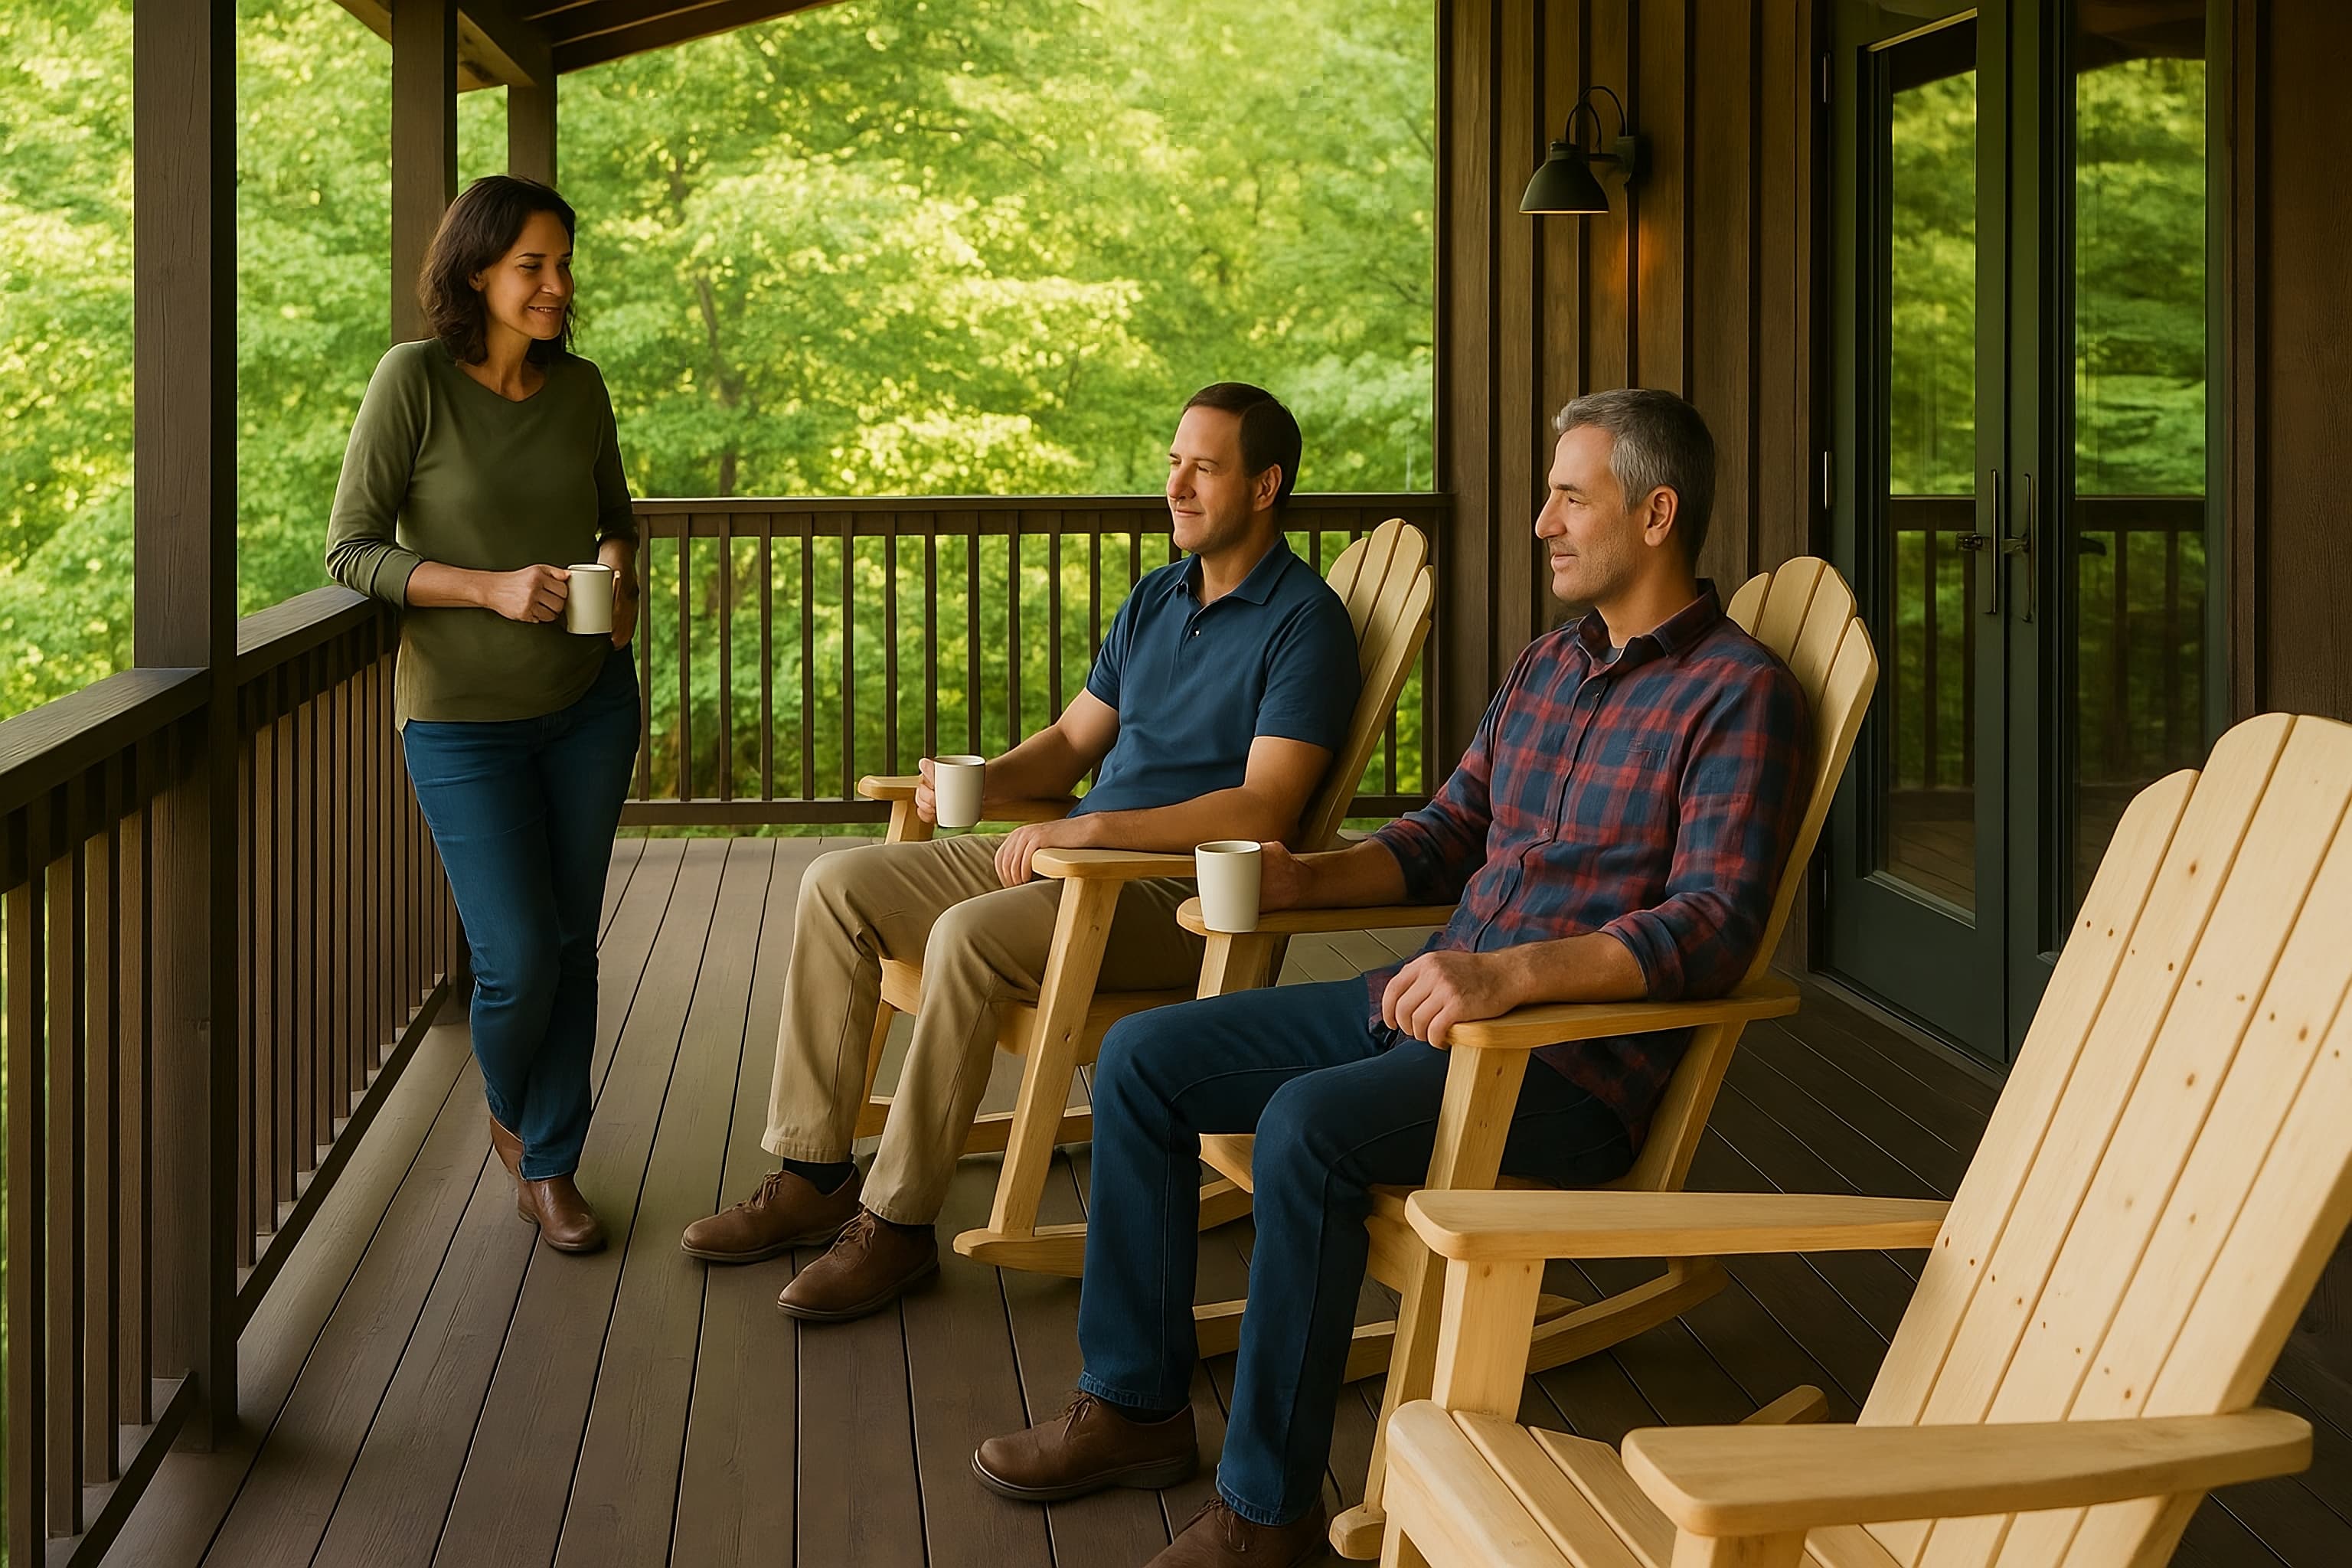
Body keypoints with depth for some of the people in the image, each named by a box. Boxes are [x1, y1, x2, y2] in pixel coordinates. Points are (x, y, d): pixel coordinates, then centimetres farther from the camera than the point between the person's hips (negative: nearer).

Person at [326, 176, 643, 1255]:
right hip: (464, 717, -4)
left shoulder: (579, 388, 1)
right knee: (518, 958, -6)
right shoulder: (415, 380, -13)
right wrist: (491, 587, -24)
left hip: (589, 699, 4)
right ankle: (507, 1111, 27)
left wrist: (618, 569, -5)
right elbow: (351, 550, -13)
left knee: (570, 944, 7)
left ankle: (550, 1165, 23)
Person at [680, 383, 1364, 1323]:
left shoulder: (1303, 620, -10)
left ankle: (898, 1220, -21)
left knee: (970, 938, -33)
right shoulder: (1156, 599, 16)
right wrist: (980, 781, -1)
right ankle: (812, 1173, -1)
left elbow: (1265, 809, -21)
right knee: (837, 886, -3)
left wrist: (1088, 829, -24)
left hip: (1186, 895, -9)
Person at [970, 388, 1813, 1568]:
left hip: (1570, 1064, -9)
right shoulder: (1545, 667, 15)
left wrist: (1515, 972, -34)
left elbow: (1713, 931, -22)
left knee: (1308, 1127, -33)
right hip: (1422, 1002, 9)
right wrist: (1306, 879, 6)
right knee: (1142, 1058, 1)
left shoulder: (1740, 695, -10)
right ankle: (1134, 1406, 9)